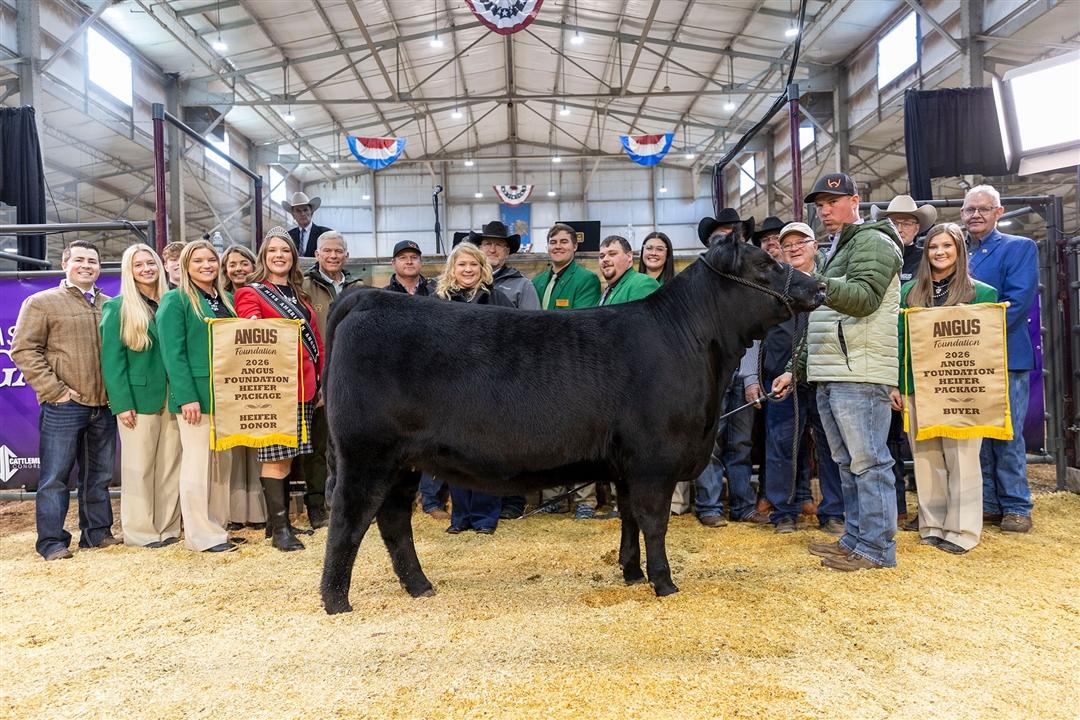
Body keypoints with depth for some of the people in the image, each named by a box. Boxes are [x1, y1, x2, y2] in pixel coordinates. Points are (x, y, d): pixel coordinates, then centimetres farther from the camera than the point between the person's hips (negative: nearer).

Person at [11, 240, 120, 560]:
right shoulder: (41, 303, 2)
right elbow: (24, 350, -5)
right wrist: (54, 390, -12)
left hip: (105, 405, 4)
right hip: (64, 406, -4)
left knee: (99, 475, 12)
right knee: (55, 476, 0)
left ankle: (97, 532, 22)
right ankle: (51, 541, 9)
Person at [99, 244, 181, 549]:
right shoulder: (118, 308, -1)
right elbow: (112, 359, -6)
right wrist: (122, 403, -13)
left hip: (172, 398, 4)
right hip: (139, 398, -4)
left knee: (170, 466, 7)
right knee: (139, 467, 3)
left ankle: (167, 528, 17)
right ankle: (140, 531, 12)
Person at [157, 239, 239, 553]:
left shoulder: (226, 299, 15)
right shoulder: (175, 300, -5)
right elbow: (173, 353, -12)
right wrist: (187, 397, -18)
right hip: (195, 395, -7)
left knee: (223, 462, 12)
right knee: (197, 463, 0)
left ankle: (218, 527, 22)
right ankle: (201, 535, 9)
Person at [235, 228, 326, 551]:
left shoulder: (299, 294, 20)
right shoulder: (251, 293, 1)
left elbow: (316, 339, 19)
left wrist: (321, 381, 15)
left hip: (304, 385, 7)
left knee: (288, 454, 12)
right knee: (276, 456, -5)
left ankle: (281, 520, 21)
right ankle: (279, 529, 0)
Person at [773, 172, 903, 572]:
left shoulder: (872, 242, -3)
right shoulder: (836, 251, 26)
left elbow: (865, 295, -21)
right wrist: (796, 369, 24)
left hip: (859, 375, -10)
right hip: (829, 376, 10)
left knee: (868, 462, -6)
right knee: (848, 463, 13)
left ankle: (877, 549, 0)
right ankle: (854, 539, 22)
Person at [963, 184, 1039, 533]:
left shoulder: (1020, 247, 1)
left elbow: (1018, 302, -11)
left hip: (1004, 357, -4)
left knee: (1007, 435, -1)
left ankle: (1016, 507, 11)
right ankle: (987, 504, 19)